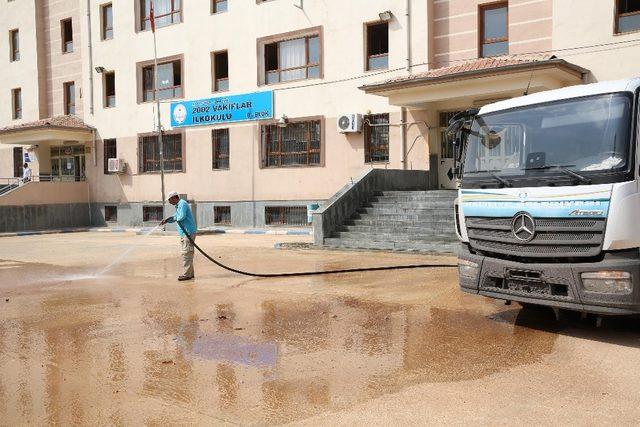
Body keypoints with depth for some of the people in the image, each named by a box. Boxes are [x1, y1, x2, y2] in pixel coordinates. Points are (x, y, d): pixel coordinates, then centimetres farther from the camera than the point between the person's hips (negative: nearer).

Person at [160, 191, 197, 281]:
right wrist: (167, 220, 11)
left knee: (186, 253, -10)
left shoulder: (182, 204, -12)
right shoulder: (178, 205, 20)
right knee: (187, 253, 13)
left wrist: (175, 218, -6)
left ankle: (186, 274, -9)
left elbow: (181, 217, -25)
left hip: (188, 232, -11)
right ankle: (190, 273, 19)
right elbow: (176, 217, 27)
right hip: (184, 233, 11)